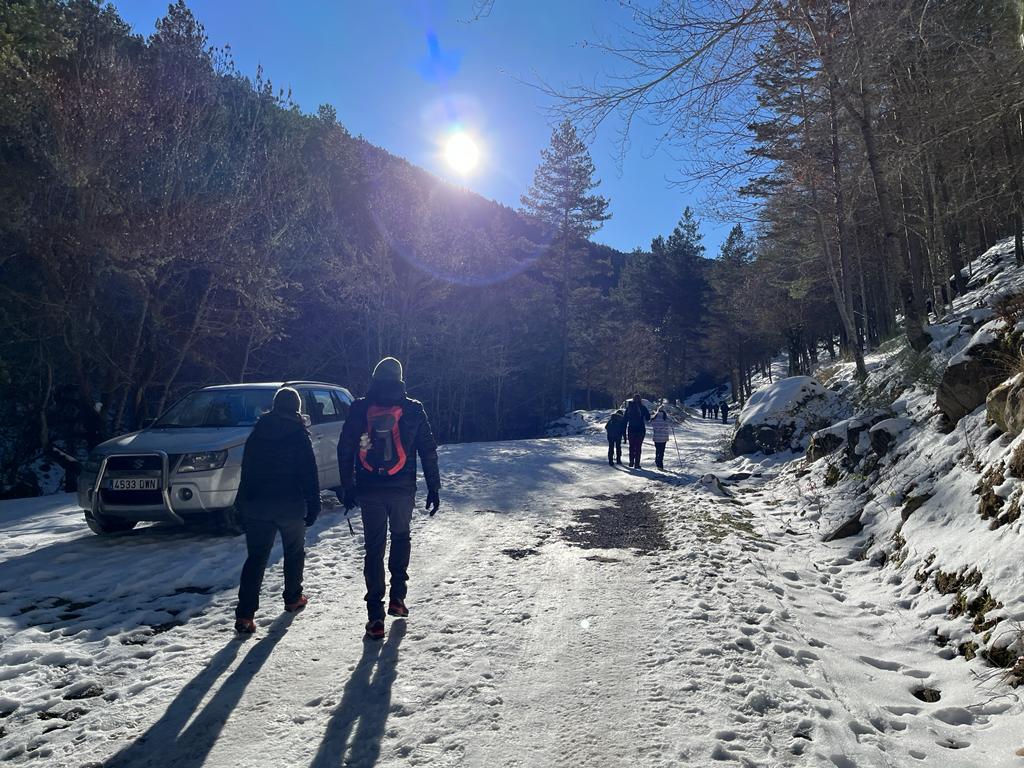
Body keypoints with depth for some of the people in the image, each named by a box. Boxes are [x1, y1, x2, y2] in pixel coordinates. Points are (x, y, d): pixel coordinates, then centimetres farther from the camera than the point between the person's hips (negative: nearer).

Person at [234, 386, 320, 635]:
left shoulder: (257, 432, 8)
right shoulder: (299, 433, -6)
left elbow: (246, 470, 11)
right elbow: (309, 473, -10)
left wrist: (244, 504, 16)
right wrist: (313, 506, -6)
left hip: (255, 504, 3)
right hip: (290, 505, -3)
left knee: (256, 557, 3)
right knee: (295, 551, 18)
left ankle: (244, 614, -6)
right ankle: (293, 598, 29)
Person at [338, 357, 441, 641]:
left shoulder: (359, 409, 0)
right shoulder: (413, 409, -2)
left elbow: (345, 450, 2)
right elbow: (428, 451, -1)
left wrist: (348, 487, 9)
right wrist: (434, 488, 6)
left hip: (369, 490, 0)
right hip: (403, 489, 0)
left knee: (374, 547, 7)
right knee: (401, 538, 22)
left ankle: (375, 614, 3)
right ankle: (397, 597, 19)